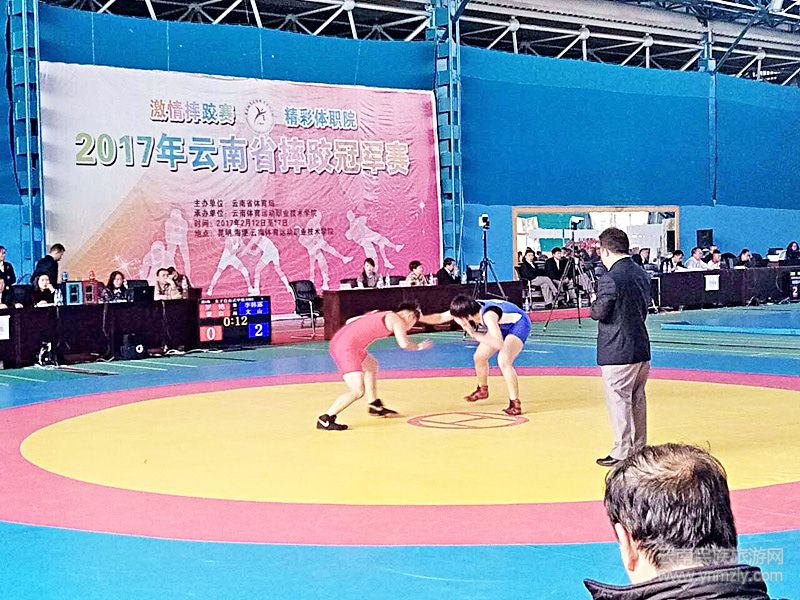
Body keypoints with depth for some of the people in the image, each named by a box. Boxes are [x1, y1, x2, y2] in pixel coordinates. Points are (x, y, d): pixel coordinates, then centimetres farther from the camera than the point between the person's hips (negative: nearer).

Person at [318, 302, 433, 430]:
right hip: (346, 348, -10)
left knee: (371, 365, 31)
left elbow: (349, 321, 25)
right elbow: (404, 344, -15)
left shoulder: (379, 314, 23)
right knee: (358, 391, -13)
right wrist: (419, 346, 3)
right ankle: (325, 420, -9)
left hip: (337, 341, 10)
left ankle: (375, 406, 42)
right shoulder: (397, 319, -1)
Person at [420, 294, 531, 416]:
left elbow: (498, 344, -48)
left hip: (519, 323, -8)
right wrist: (420, 318, -14)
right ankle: (483, 390, 38)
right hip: (502, 325, 8)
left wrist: (474, 334, -43)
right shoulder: (469, 309, -17)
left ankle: (515, 405, -16)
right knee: (479, 357, 11)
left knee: (503, 361, -27)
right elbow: (440, 317, -4)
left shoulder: (488, 315, -40)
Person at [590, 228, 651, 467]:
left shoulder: (610, 279, -18)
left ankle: (622, 453, 2)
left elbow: (599, 313, -17)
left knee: (618, 400, -1)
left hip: (617, 352, -8)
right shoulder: (642, 274, 9)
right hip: (642, 348, 9)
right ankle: (639, 449, 25)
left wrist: (594, 301, 3)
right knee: (638, 399, 16)